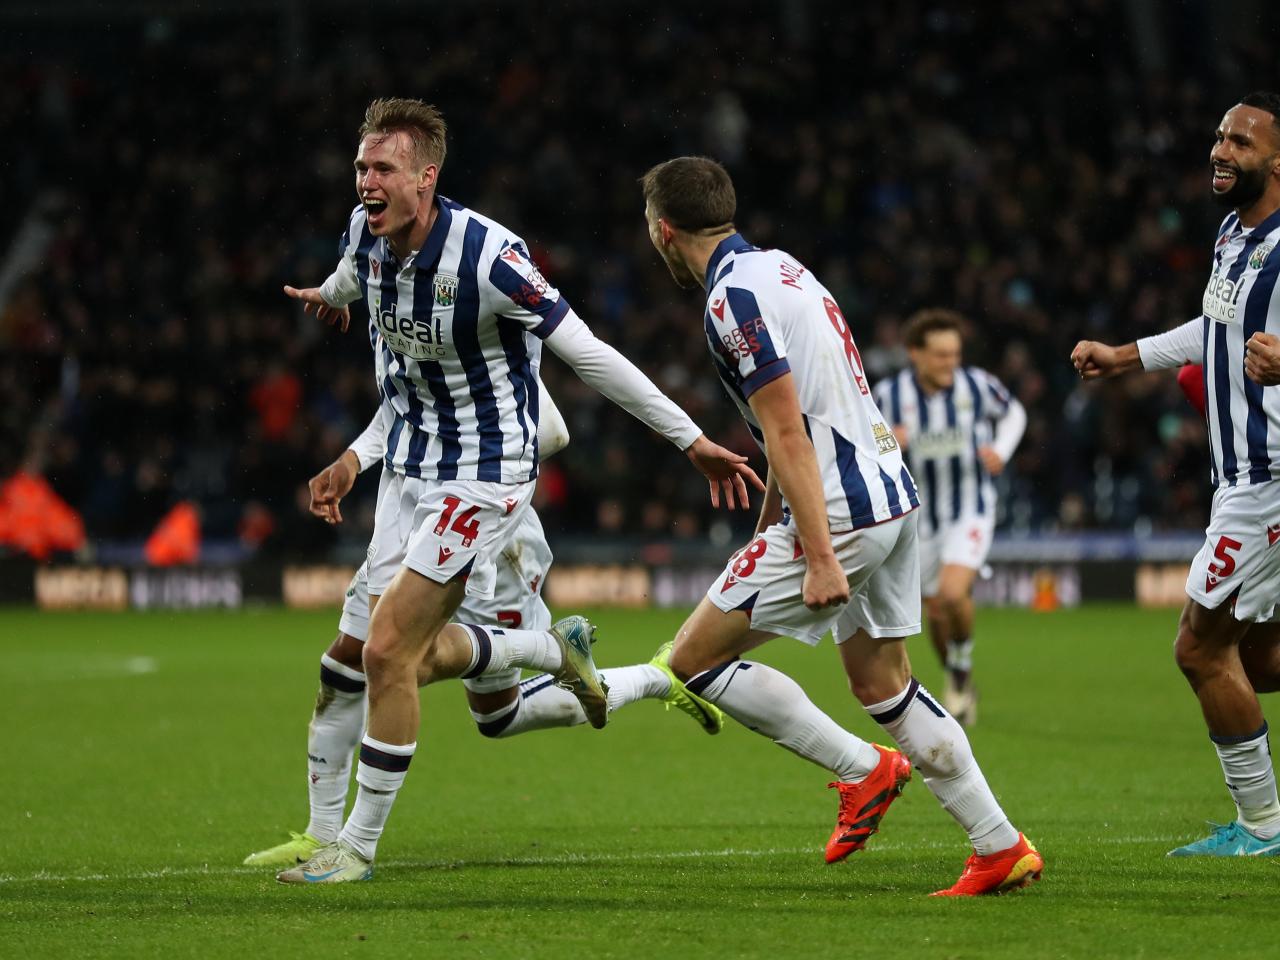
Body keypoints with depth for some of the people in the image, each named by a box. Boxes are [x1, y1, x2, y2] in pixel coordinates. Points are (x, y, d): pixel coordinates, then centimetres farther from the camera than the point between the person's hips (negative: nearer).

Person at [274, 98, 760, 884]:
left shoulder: (488, 257, -26)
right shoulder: (366, 232, -6)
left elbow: (589, 354, -20)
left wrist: (692, 441, -16)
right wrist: (330, 294, 47)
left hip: (485, 473, -7)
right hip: (413, 463, 7)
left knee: (388, 651, -12)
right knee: (418, 656, 8)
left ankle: (359, 844, 2)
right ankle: (557, 649, 36)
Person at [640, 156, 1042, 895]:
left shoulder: (733, 298, -14)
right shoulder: (778, 267, 16)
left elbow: (788, 432, -21)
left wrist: (819, 557, -23)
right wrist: (767, 536, 31)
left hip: (841, 513, -10)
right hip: (892, 493, 10)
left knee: (694, 660, -2)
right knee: (883, 681, 17)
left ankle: (865, 770, 2)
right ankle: (1002, 848, 14)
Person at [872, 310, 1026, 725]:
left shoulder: (977, 385, -10)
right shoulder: (888, 394, -11)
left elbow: (1013, 412, 11)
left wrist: (1001, 449, -7)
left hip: (971, 511, -2)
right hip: (921, 516, 2)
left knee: (953, 594, -25)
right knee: (937, 613, 11)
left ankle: (962, 665, 3)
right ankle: (960, 686, 36)